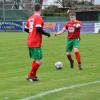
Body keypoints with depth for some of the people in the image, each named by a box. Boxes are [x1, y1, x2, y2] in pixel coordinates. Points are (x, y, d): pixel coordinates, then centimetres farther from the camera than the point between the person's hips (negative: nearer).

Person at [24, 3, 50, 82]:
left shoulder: (30, 18, 11)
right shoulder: (39, 18, -12)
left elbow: (26, 29, 17)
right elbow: (39, 29, -23)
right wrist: (47, 34, -10)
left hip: (30, 42, 9)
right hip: (36, 43, -9)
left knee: (36, 60, 20)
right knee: (39, 61, -4)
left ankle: (33, 76, 21)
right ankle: (31, 76, -3)